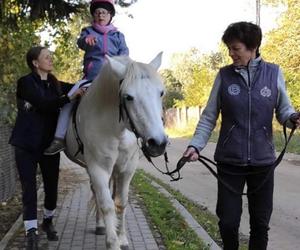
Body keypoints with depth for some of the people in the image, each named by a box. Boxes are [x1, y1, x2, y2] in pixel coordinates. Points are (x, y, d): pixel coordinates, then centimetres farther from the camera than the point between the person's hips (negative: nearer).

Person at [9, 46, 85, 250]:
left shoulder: (55, 84, 10)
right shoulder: (26, 83, -9)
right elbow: (44, 103, -22)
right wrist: (69, 97, -29)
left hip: (49, 143, 5)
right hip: (27, 145, -5)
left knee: (52, 187, 10)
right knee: (29, 188, -3)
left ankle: (48, 222, 32)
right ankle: (31, 233, 2)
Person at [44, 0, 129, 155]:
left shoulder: (118, 35, 16)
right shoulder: (88, 31, 12)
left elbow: (124, 51, 2)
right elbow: (80, 42, -10)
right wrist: (86, 39, -37)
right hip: (91, 77, 0)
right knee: (68, 100, -15)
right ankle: (59, 138, -12)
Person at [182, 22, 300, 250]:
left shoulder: (274, 73, -1)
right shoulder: (224, 75, -2)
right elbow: (209, 117, 1)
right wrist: (196, 145, -10)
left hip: (263, 160, 0)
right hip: (229, 161, 0)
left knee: (260, 222, 11)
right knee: (228, 221, 5)